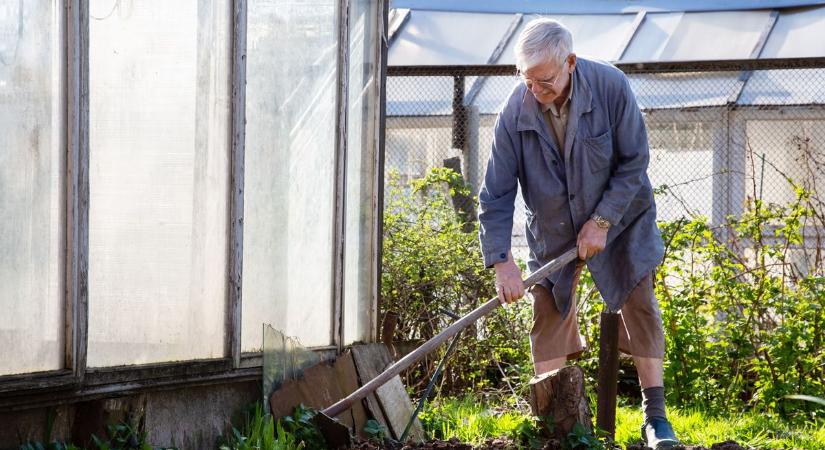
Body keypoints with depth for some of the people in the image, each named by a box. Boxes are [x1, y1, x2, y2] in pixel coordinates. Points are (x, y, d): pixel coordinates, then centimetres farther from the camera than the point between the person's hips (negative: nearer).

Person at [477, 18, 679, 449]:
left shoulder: (610, 86, -26)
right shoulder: (516, 111, -22)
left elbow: (634, 162, -17)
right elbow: (495, 194, -18)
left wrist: (602, 221, -20)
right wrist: (502, 261, -25)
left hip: (620, 216, -1)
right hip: (552, 227, 1)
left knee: (640, 303, -6)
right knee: (548, 312, -4)